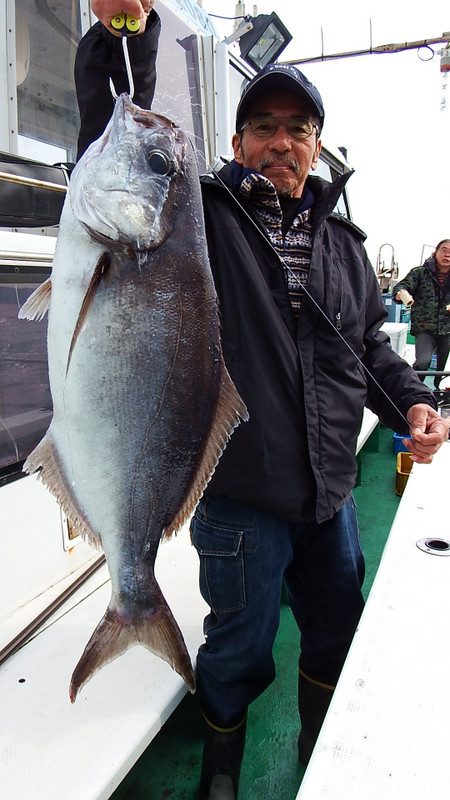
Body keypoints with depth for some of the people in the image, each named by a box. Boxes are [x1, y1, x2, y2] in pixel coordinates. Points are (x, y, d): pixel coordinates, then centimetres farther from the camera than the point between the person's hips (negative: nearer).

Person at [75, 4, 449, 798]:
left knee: (338, 636, 23)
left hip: (330, 495, 6)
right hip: (240, 496, -5)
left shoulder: (343, 242, 10)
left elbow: (369, 345, 15)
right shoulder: (201, 214, -5)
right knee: (240, 650, 14)